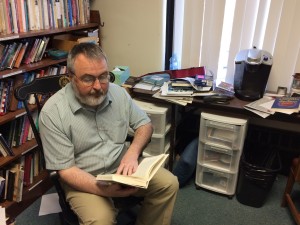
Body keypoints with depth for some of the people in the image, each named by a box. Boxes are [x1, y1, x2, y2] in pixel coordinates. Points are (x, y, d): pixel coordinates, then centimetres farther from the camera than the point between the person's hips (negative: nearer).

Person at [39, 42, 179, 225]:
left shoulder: (119, 93, -5)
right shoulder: (52, 112, -19)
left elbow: (145, 124, 5)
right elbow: (66, 169, -16)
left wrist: (132, 152, -16)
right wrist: (104, 189, -31)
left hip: (122, 167, 4)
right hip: (83, 179, -4)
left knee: (169, 184, -10)